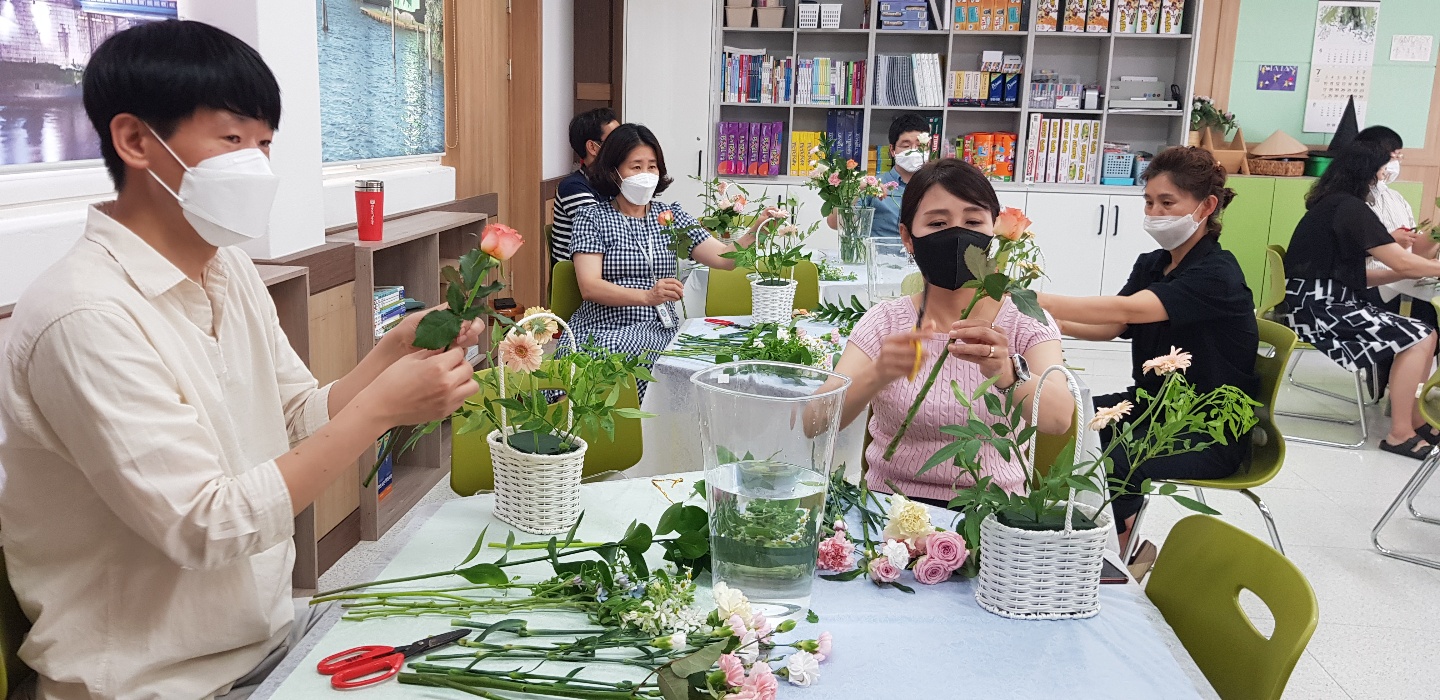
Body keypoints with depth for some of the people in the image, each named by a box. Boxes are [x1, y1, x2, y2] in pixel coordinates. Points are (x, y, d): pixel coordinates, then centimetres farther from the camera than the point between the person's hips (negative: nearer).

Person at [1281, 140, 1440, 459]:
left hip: (1324, 301, 9)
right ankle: (1399, 434, -3)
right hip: (1318, 308, -9)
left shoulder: (1334, 205, 16)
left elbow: (1353, 275, 15)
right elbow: (1401, 263, -14)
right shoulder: (1350, 208, -13)